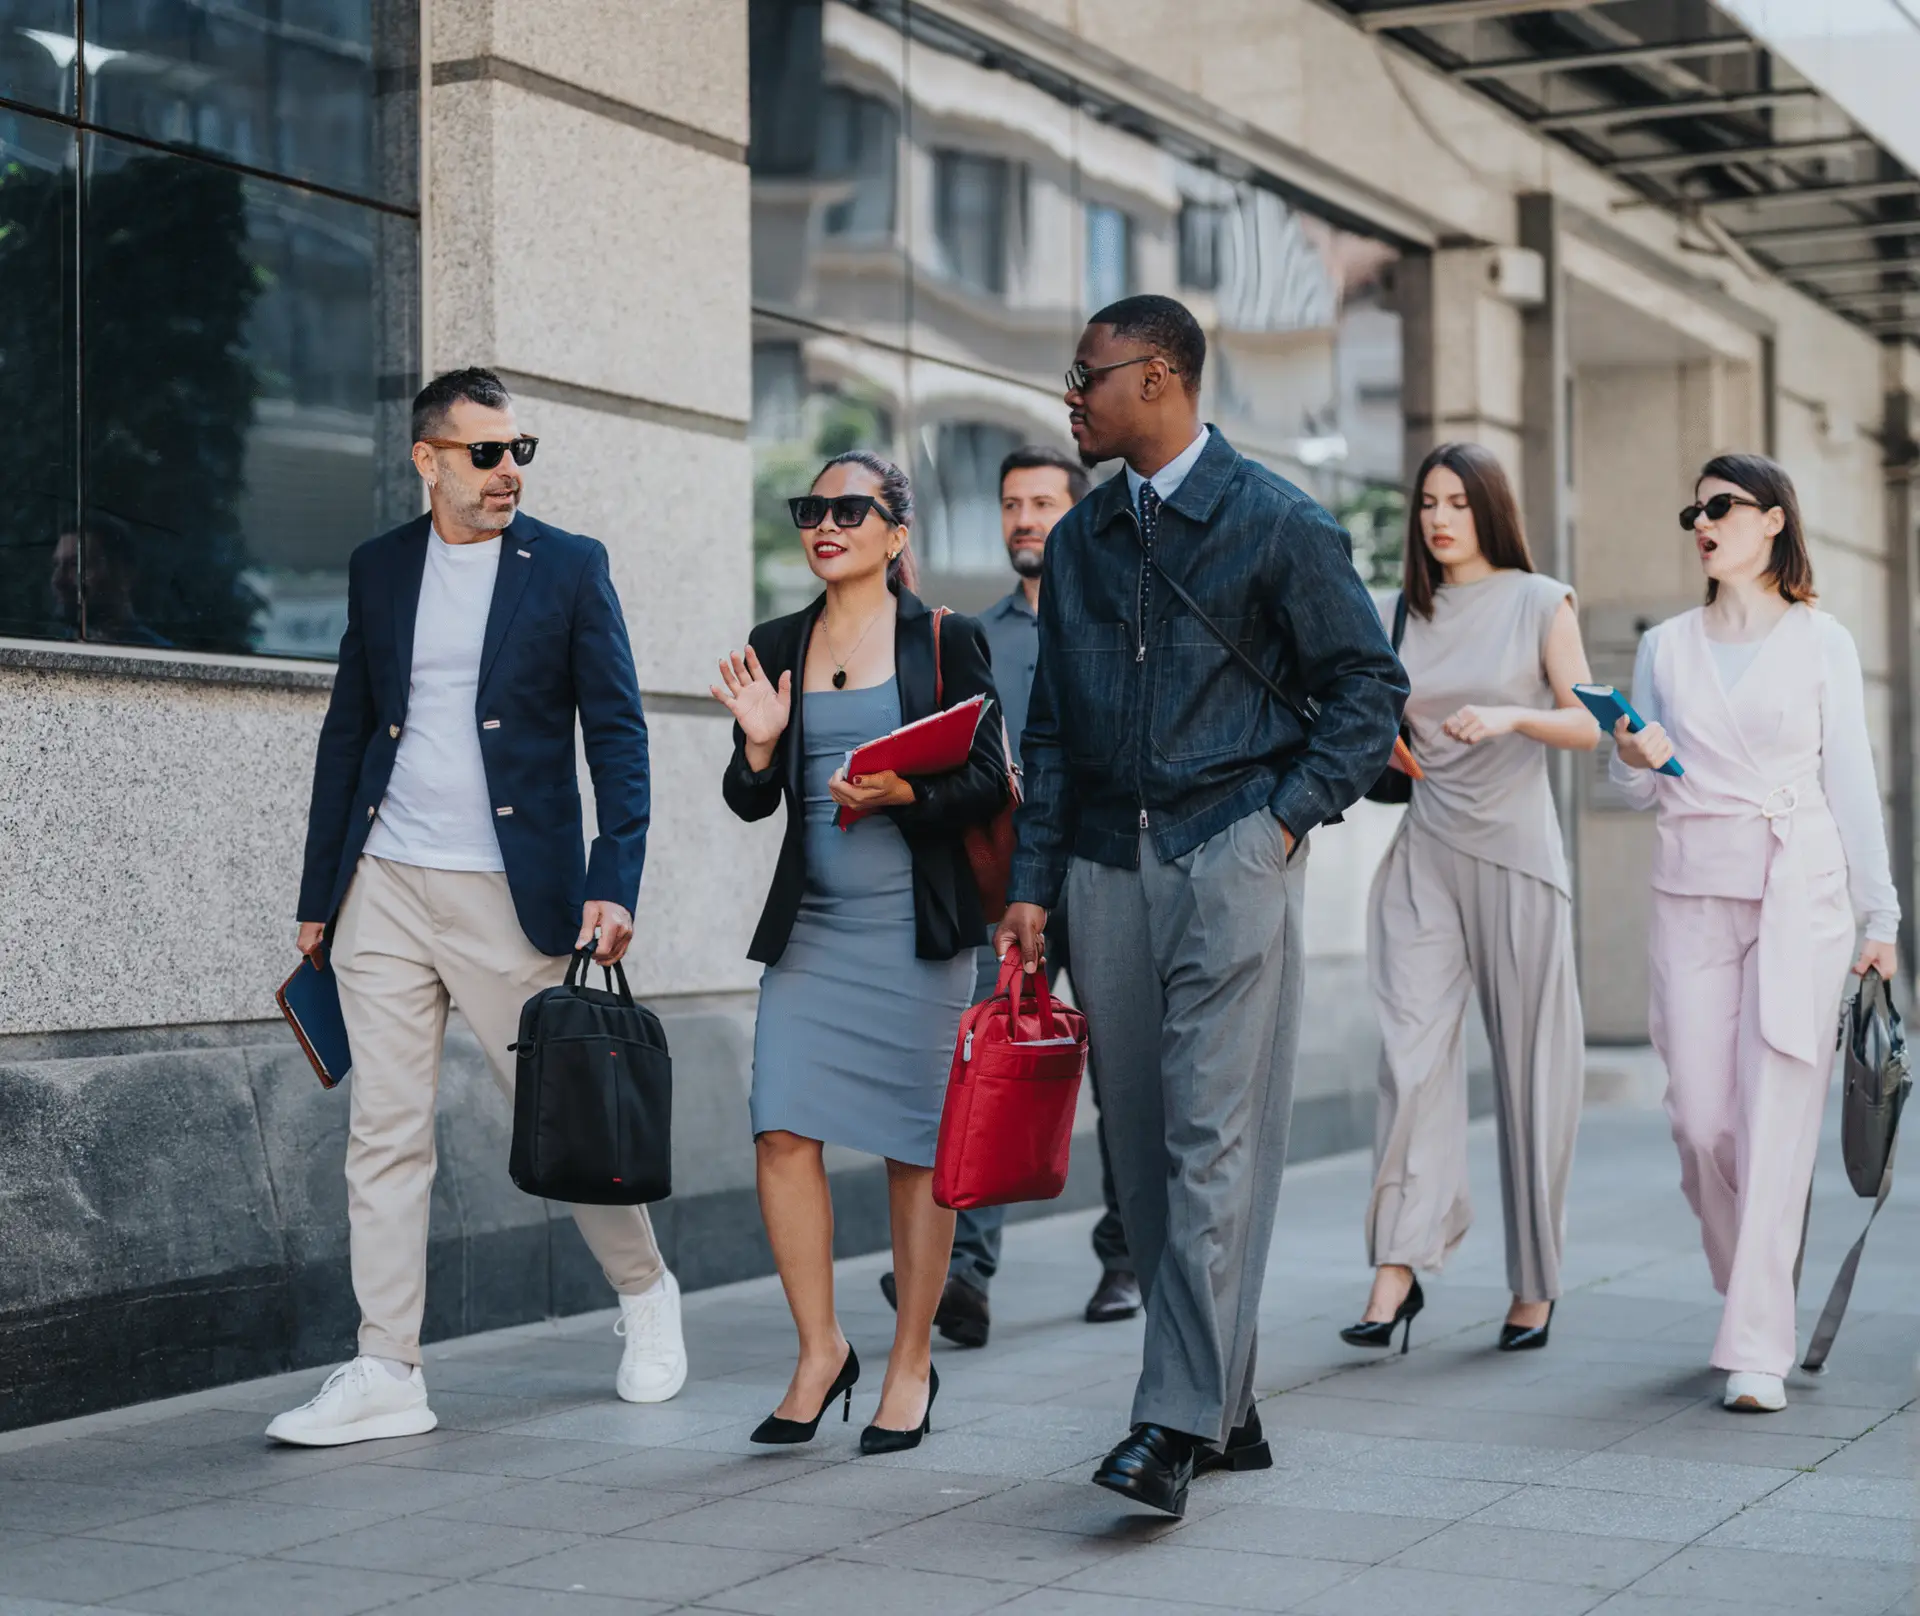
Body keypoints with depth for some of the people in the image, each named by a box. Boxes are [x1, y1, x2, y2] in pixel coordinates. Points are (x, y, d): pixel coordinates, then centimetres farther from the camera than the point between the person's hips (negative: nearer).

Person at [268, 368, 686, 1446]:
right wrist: (319, 894, 13)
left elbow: (617, 733, -2)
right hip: (384, 889, 3)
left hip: (512, 895, -3)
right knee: (384, 1133, 1)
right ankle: (387, 1376, 7)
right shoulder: (379, 569, 11)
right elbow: (349, 732, 15)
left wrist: (614, 884, -13)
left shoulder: (570, 568, 1)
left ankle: (647, 1293, 28)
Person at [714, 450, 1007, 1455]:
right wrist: (759, 746, -8)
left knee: (917, 1144, 2)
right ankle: (820, 1350, 11)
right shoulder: (775, 648, 11)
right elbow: (751, 803, 12)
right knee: (782, 1131, -5)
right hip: (811, 923, 3)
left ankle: (911, 1364, 15)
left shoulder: (943, 641, 1)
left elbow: (988, 781, -2)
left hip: (915, 922, -3)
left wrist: (903, 796, -18)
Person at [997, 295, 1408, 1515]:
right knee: (1143, 1142, 5)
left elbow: (1370, 683, 1)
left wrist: (1288, 814, -8)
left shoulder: (1277, 522, -2)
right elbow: (1053, 728, 16)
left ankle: (1181, 1422, -12)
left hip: (1231, 853, -6)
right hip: (1110, 862, 6)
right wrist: (1033, 885, 10)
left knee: (1211, 1136, -11)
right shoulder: (1081, 541, 14)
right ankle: (1229, 1408, 15)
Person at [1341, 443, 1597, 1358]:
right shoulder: (1407, 613, 13)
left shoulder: (1539, 603, 4)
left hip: (1514, 852, -2)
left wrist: (1512, 715, -19)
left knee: (1528, 1066, 0)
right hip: (1422, 853, 2)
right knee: (1412, 1052, -10)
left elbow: (1585, 726, -2)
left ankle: (1534, 1284, 11)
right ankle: (1397, 1269, -13)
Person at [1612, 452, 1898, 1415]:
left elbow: (1851, 784, 6)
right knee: (1700, 1119, -2)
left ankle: (1757, 1351, -6)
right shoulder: (1665, 648, 12)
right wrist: (1633, 758, -8)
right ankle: (1750, 1292, 24)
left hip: (1799, 895, -2)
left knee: (1776, 1120, -8)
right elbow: (1636, 793, 15)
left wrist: (1880, 917, 3)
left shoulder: (1822, 643, 6)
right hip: (1692, 893, 3)